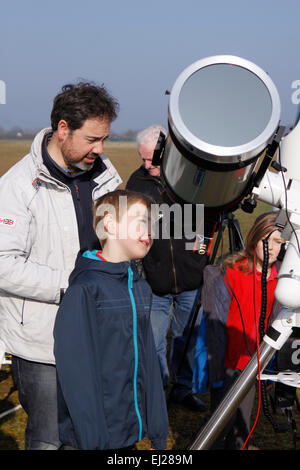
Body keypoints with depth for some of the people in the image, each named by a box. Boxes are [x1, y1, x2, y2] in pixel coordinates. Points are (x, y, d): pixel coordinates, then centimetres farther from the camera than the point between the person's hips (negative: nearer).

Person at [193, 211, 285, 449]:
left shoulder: (280, 277, 1)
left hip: (253, 364, 5)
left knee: (243, 426, 14)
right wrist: (216, 371, -14)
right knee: (222, 423, 1)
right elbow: (216, 324, -13)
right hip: (228, 364, -5)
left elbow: (274, 323, 10)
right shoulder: (230, 273, -14)